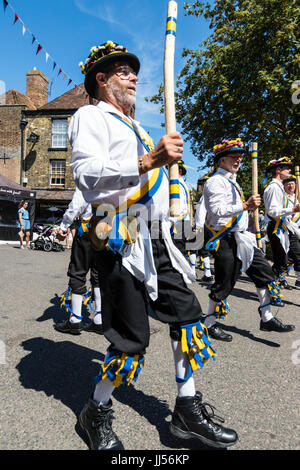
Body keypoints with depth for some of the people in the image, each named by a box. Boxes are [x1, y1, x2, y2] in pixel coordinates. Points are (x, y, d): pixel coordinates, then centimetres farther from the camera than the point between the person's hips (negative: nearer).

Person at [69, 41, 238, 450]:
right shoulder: (90, 116, 3)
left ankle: (188, 410, 21)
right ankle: (97, 413, 21)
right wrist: (148, 161, -25)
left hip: (156, 239, 9)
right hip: (123, 240, -9)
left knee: (187, 313, 6)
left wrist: (166, 164, 19)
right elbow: (86, 174, -16)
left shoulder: (134, 126, 31)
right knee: (132, 338, -6)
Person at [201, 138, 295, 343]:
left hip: (242, 239, 10)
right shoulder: (216, 181, -11)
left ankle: (267, 318, 19)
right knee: (224, 284, -3)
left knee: (265, 273, 8)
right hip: (226, 241, -10)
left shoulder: (232, 181, 20)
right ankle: (209, 324, 14)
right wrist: (245, 206, -29)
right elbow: (218, 210, -24)